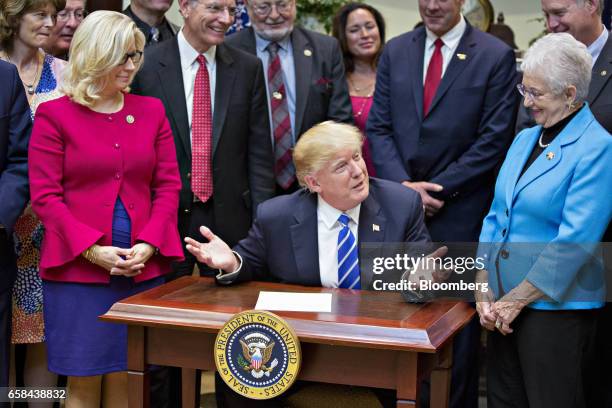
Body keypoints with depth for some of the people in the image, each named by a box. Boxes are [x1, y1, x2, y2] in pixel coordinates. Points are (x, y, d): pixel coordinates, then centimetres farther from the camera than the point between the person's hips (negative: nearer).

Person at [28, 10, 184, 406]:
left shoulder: (151, 111, 9)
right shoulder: (55, 115, 0)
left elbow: (168, 185, 6)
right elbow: (45, 195, -4)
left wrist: (148, 245, -8)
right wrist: (91, 249, -14)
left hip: (142, 269, 3)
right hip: (78, 269, -3)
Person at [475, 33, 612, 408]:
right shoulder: (525, 139, 10)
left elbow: (575, 241, -18)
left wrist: (517, 299, -15)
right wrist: (485, 289, 1)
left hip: (556, 306, -7)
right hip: (504, 303, 7)